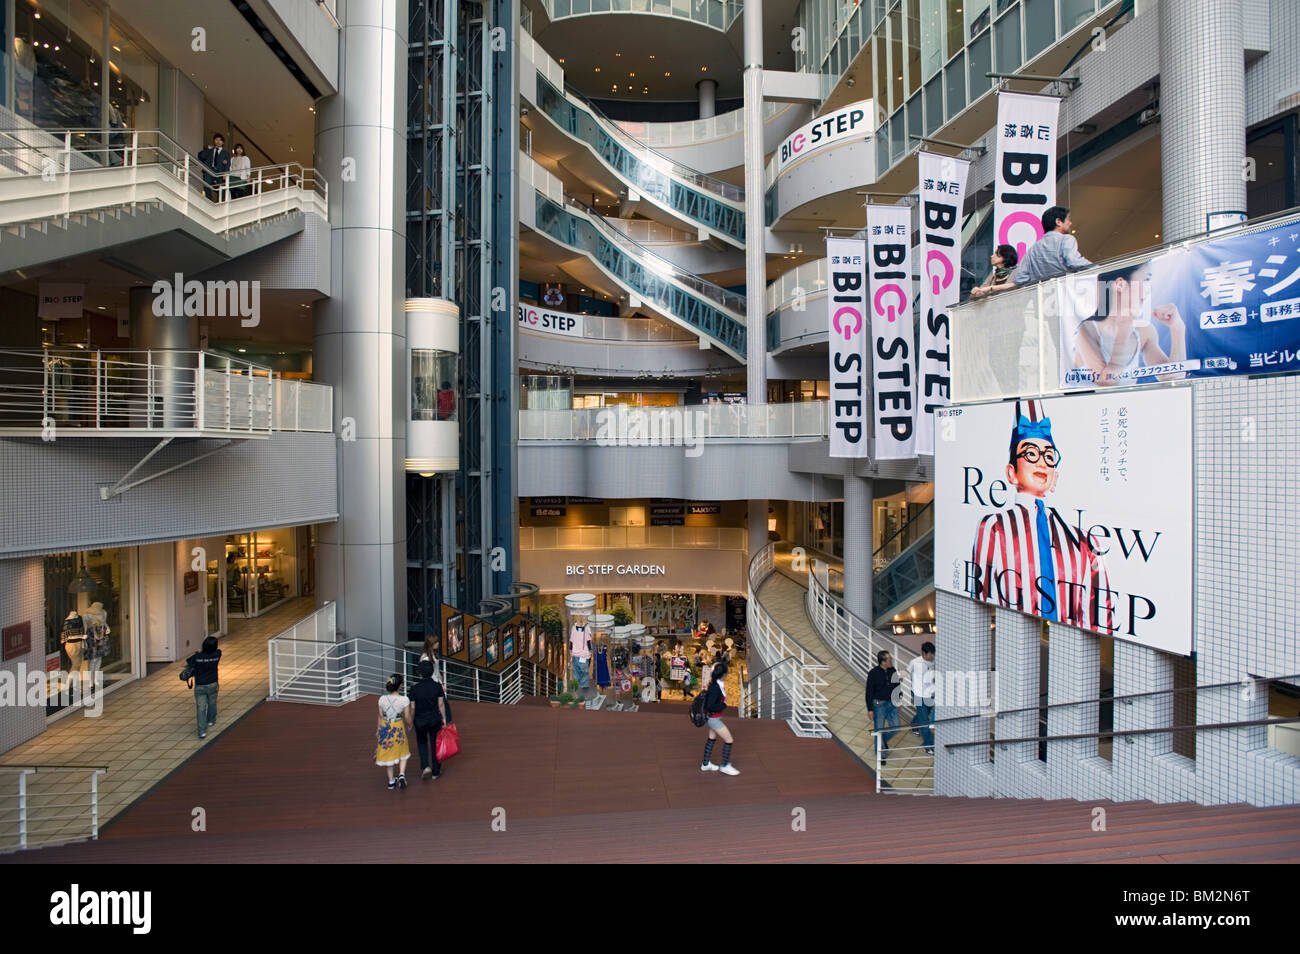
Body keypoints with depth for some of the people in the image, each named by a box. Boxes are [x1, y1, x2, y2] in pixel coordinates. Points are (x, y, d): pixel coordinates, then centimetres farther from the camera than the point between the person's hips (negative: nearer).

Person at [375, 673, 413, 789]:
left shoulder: (382, 699, -10)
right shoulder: (404, 700, -18)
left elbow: (380, 717, 0)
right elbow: (407, 717, -9)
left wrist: (380, 730, 14)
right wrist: (408, 725, 12)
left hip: (385, 727, 2)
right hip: (398, 728, -2)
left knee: (388, 753, 18)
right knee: (402, 753, 20)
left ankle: (391, 781, 26)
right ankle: (402, 774, 0)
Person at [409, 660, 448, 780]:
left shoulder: (414, 688, -16)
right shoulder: (437, 686, -13)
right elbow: (441, 704, -7)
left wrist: (410, 722, 5)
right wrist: (444, 718, 5)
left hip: (420, 720, -1)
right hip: (435, 719, 1)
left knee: (422, 742, 23)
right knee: (435, 744, 15)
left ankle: (425, 766, 6)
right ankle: (436, 771, 25)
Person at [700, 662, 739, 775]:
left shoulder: (714, 683, -5)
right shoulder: (715, 688, -31)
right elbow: (710, 706, -30)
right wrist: (724, 705, -19)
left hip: (714, 717, 9)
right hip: (713, 718, -9)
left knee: (712, 738, 22)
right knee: (729, 740, 0)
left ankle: (706, 764, 35)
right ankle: (725, 766, 15)